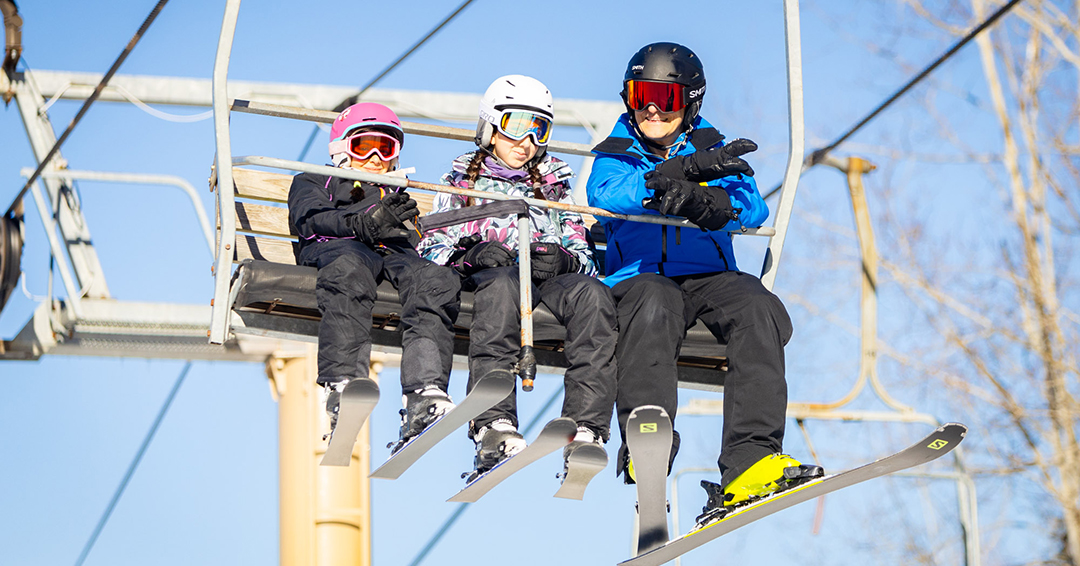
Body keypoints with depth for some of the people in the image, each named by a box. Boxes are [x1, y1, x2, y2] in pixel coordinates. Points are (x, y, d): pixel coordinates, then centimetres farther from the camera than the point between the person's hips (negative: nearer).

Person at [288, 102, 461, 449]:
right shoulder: (313, 183, 34)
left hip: (399, 252, 3)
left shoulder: (402, 198, 46)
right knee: (351, 270, -43)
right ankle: (342, 385, -57)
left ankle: (424, 393, -54)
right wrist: (366, 223, -12)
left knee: (439, 281, -35)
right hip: (337, 248, -3)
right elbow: (309, 219, 9)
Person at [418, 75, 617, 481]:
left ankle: (586, 429, -49)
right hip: (488, 275, -2)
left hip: (550, 276, 2)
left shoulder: (554, 187, 32)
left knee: (592, 293, -35)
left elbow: (583, 254, 19)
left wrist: (563, 259, -7)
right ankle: (493, 426, -57)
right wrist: (471, 254, -11)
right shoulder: (462, 182, 26)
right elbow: (432, 249, 12)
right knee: (501, 285, -41)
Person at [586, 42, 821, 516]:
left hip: (708, 276, 2)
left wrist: (699, 201, -26)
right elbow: (604, 197, -10)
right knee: (653, 305, -38)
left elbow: (752, 208, -2)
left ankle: (749, 461, -41)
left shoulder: (712, 149, 17)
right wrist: (683, 170, -21)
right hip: (640, 276, -2)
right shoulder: (616, 154, 15)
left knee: (758, 308, -30)